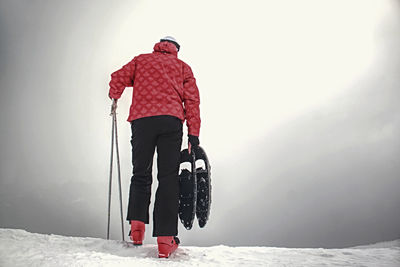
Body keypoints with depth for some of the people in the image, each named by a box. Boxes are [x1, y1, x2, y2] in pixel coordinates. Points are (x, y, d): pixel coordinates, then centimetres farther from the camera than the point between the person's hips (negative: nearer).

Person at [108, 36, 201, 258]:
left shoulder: (141, 60, 24)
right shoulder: (183, 67, 22)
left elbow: (118, 78, 11)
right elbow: (192, 100, 11)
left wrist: (114, 99, 31)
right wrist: (193, 134, 7)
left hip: (141, 120, 1)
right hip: (171, 121, -1)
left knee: (141, 174, 15)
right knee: (168, 178, -1)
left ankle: (137, 225, 2)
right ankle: (165, 240, -7)